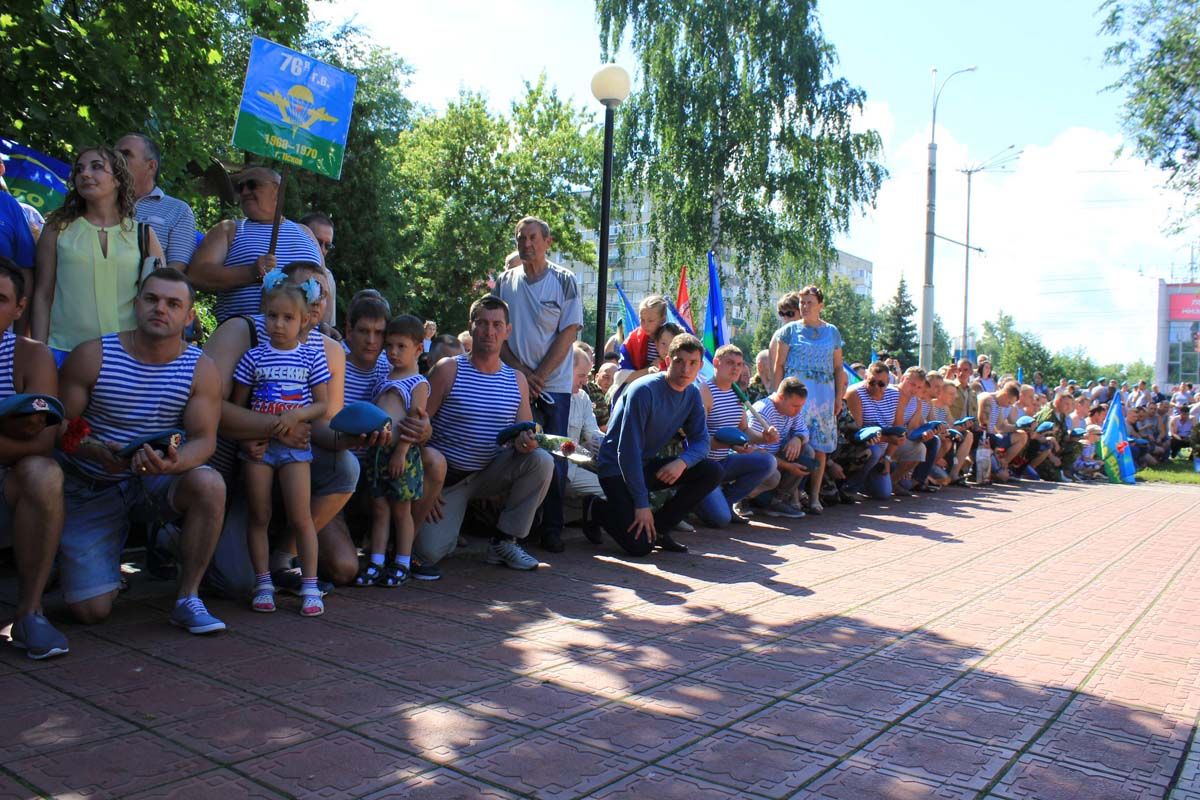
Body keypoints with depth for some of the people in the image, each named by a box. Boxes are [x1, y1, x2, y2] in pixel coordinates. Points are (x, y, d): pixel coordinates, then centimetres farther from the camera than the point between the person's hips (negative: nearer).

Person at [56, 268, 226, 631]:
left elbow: (204, 438, -13)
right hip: (91, 487, 0)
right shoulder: (91, 355, -11)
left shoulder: (201, 369, -9)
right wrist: (96, 451, -30)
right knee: (91, 611, -7)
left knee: (209, 484, -36)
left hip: (158, 477, 1)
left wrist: (173, 462, -36)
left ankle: (187, 600, -17)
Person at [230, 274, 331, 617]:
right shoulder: (254, 356, 3)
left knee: (300, 517, -3)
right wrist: (247, 439, -8)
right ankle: (263, 584, 16)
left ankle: (310, 586, 4)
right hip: (257, 446, 1)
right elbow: (236, 405, 6)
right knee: (259, 516, 6)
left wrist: (298, 414, -16)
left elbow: (322, 404, 2)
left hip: (295, 444, -1)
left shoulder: (312, 355, 2)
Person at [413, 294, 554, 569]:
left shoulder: (517, 379, 2)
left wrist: (526, 440, -23)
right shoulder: (448, 370, -9)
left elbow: (525, 432, 4)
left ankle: (505, 541, -7)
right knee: (428, 553, -19)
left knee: (542, 460, -23)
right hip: (446, 476, -3)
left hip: (490, 473, 3)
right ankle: (448, 520, 20)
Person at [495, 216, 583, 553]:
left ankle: (552, 529, 7)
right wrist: (520, 372, -8)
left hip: (553, 382, -2)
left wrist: (539, 376, -11)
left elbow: (568, 333, -5)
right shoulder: (505, 281, 7)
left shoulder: (564, 281, 0)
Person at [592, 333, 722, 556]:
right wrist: (642, 504, -23)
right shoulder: (644, 390, -22)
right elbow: (628, 450, -24)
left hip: (648, 466, 7)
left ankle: (659, 527, 0)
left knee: (712, 472, -10)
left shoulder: (692, 395, 0)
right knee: (640, 545, -20)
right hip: (617, 468, -7)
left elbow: (700, 440, 1)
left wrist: (682, 461, -24)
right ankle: (599, 509, 9)